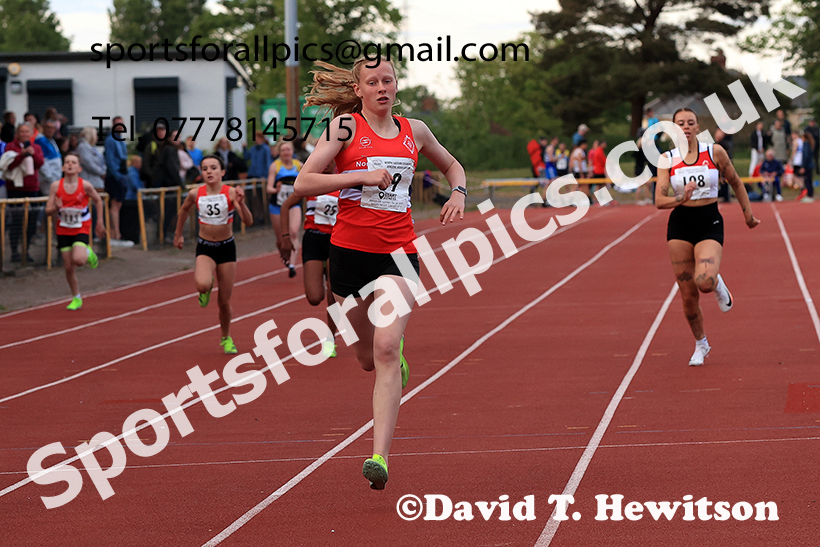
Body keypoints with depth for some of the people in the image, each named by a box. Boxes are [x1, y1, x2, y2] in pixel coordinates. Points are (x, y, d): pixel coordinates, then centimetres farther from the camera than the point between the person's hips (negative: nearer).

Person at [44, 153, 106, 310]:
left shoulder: (85, 185, -13)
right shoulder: (56, 186, -9)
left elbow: (98, 200, 5)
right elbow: (48, 210, -5)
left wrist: (100, 223, 7)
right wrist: (56, 208, -28)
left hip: (82, 229, -2)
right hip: (63, 230, 2)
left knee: (78, 260, -25)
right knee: (69, 267, 4)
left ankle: (88, 253, 12)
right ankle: (76, 298, 24)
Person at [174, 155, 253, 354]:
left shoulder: (231, 193, -13)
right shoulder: (195, 194, -7)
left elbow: (248, 221, -22)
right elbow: (184, 210, 16)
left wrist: (241, 203, -39)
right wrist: (178, 235, 22)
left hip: (227, 248, 0)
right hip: (205, 248, 0)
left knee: (224, 302, 6)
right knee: (202, 284, -31)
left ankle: (226, 338, 32)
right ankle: (206, 290, 8)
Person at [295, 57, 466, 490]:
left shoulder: (414, 131, 9)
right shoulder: (345, 127, -2)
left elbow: (451, 166, 29)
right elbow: (303, 183, -11)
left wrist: (458, 193, 8)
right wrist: (363, 176, -18)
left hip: (398, 253, 0)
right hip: (350, 249, 0)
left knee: (386, 350, -18)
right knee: (368, 357, 11)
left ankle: (380, 456, -21)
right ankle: (396, 359, 50)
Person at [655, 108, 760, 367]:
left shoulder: (715, 152, -2)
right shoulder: (667, 159, 0)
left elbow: (736, 183, 12)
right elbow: (659, 201, -6)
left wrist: (748, 213, 17)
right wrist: (681, 199, -25)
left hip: (709, 224, -2)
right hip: (680, 225, 2)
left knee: (704, 282, -26)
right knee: (688, 296, 3)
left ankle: (718, 284, 12)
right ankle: (701, 345, 25)